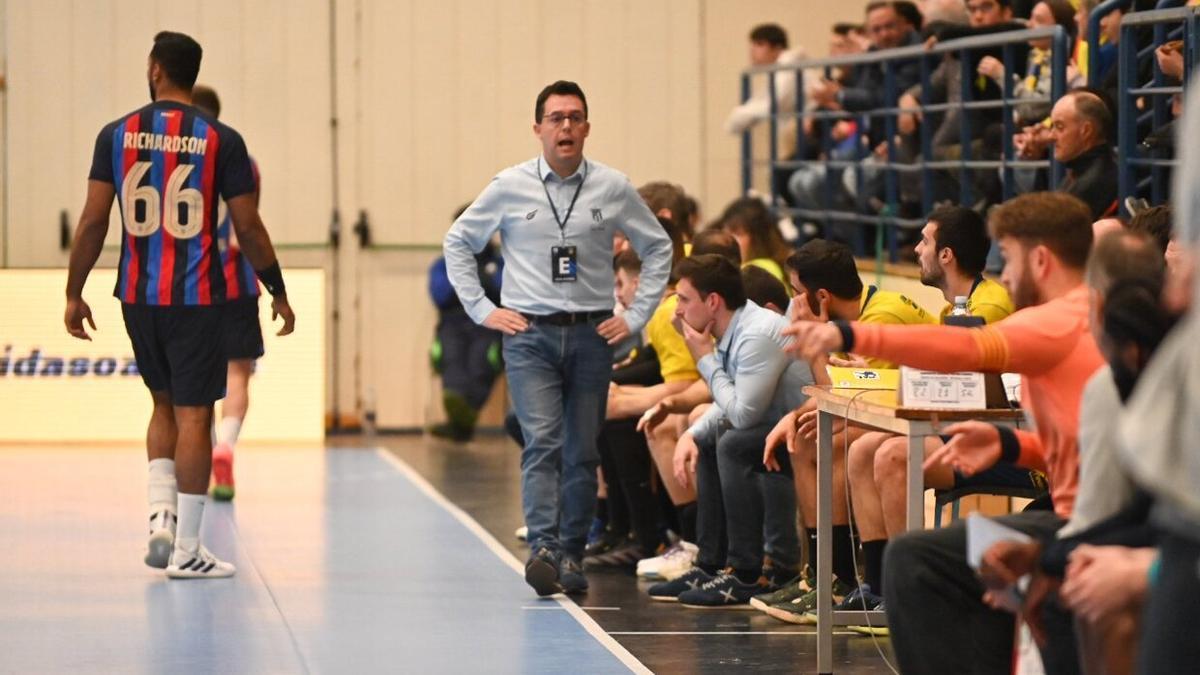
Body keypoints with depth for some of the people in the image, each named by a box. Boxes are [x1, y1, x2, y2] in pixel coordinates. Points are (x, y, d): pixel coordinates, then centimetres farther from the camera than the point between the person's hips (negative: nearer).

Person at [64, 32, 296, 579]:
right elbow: (248, 227, -5)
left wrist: (74, 293, 8)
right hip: (198, 297, -3)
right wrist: (278, 292, 7)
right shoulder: (221, 141, -5)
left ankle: (161, 512, 4)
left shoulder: (117, 135, 0)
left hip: (138, 294, 3)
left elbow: (93, 220, -1)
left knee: (164, 403, 21)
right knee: (193, 414, 2)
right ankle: (186, 549, 2)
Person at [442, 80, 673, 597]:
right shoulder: (510, 187, 2)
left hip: (592, 335, 2)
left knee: (582, 452, 4)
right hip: (530, 335, -2)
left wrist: (636, 316, 8)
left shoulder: (613, 189, 4)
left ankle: (571, 556, 11)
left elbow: (658, 248, 15)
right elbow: (457, 243, 12)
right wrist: (481, 310, 5)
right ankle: (543, 549, -25)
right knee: (542, 443, -16)